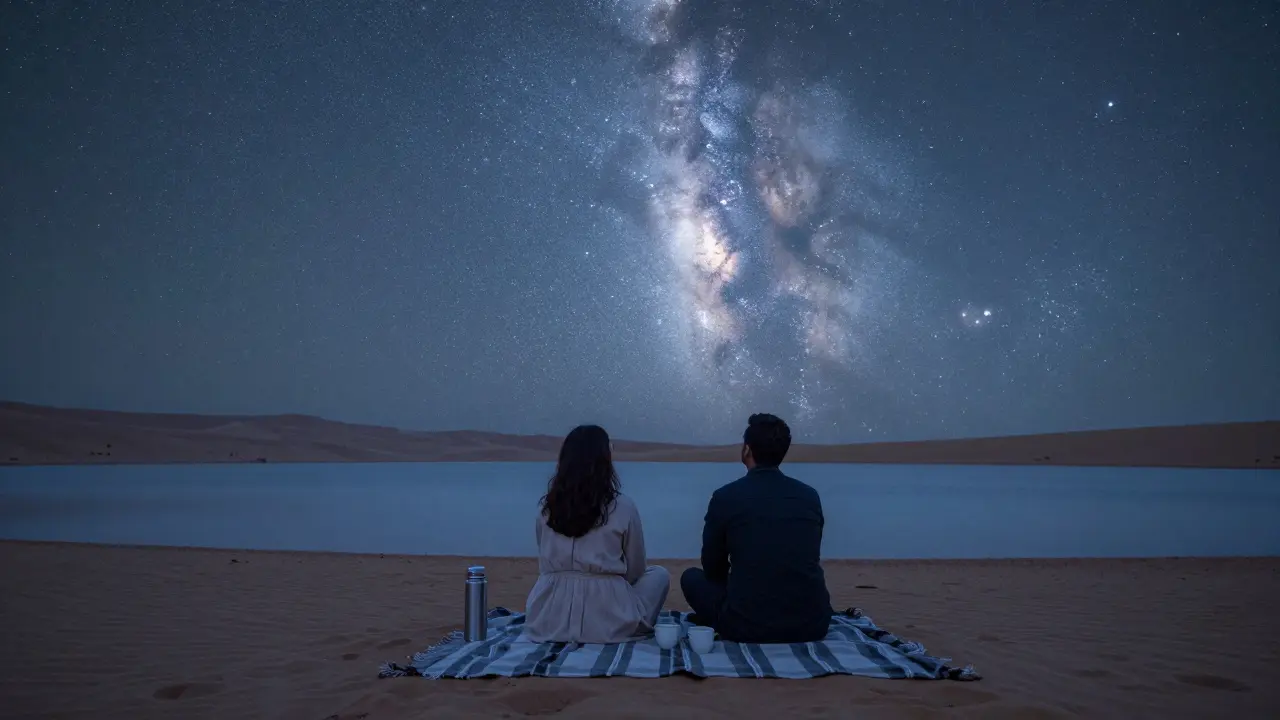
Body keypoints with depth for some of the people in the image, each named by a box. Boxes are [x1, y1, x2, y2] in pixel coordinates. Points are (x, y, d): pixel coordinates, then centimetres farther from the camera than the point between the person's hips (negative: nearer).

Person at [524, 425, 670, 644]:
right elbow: (635, 570, 5)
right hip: (606, 622, -3)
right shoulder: (623, 507, -7)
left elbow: (545, 565, 12)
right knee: (659, 574, 22)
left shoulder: (547, 507, 4)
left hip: (549, 621, 3)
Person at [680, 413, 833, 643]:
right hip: (812, 625, 4)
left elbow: (713, 568, 10)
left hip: (748, 627, -3)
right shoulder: (810, 496, 6)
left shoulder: (725, 497, -4)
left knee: (692, 578, 22)